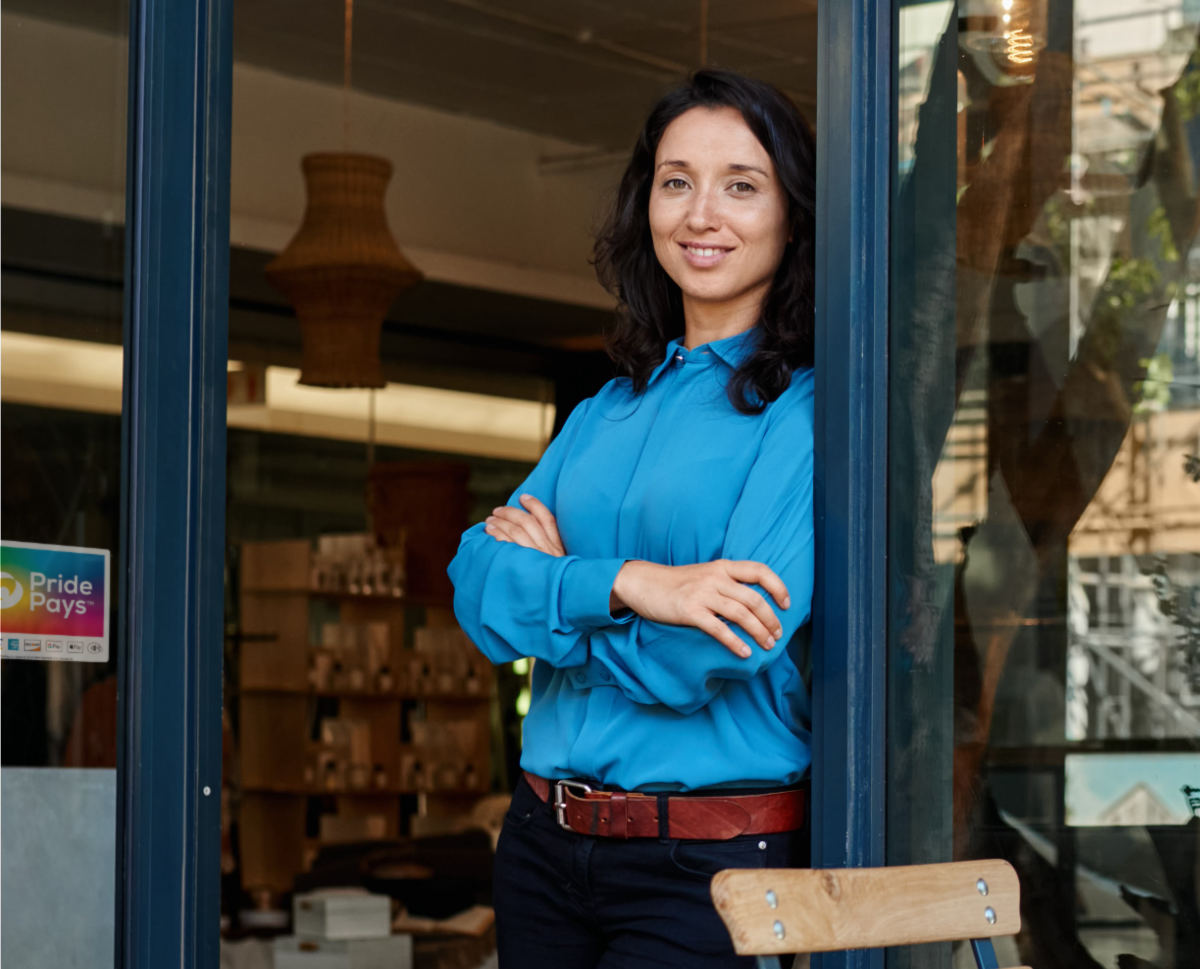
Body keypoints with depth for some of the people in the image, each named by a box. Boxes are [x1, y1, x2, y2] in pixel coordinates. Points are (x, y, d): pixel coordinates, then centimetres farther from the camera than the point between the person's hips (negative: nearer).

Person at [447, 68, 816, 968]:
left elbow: (716, 655, -17)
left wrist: (551, 578, -3)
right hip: (544, 848, 6)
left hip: (712, 867, -6)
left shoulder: (809, 410, -8)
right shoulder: (605, 414, 12)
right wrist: (621, 584, -18)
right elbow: (478, 584, 0)